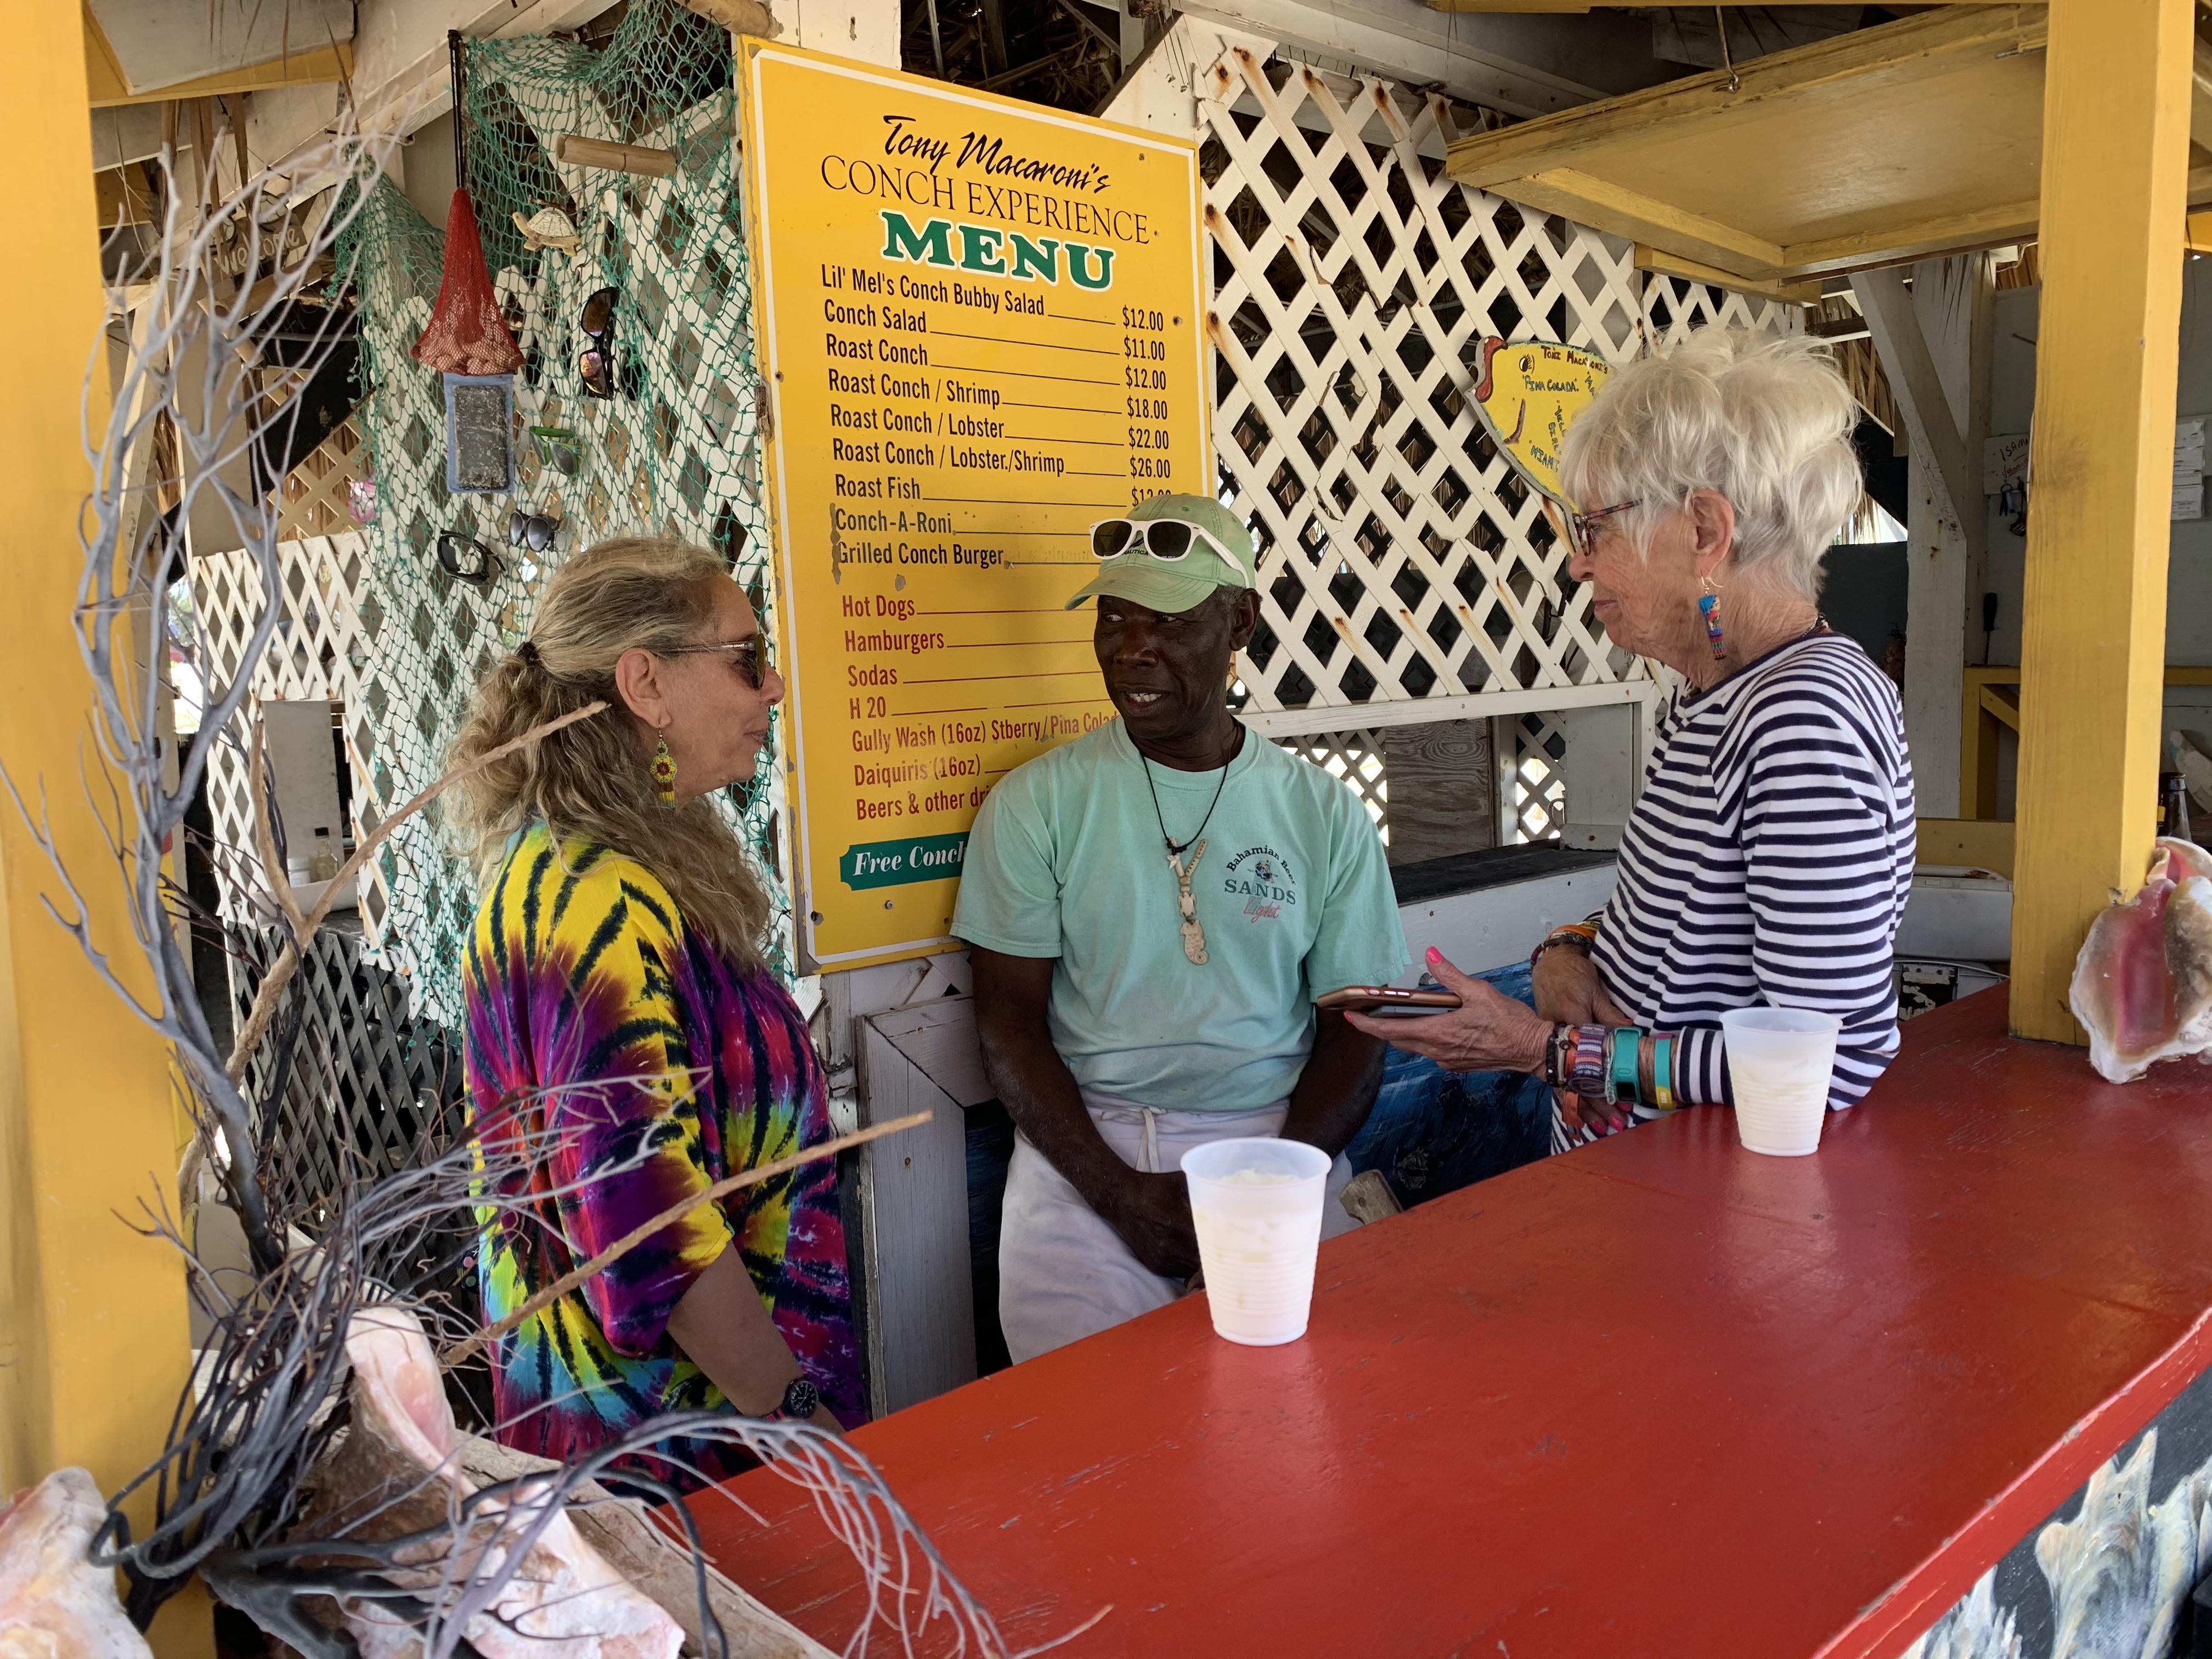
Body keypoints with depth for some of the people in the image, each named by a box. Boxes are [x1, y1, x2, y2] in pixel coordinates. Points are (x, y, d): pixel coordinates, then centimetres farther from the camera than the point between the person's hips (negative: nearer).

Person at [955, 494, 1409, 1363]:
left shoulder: (1324, 813, 6)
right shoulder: (1035, 803, 3)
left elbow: (1355, 1031, 6)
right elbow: (1009, 1020, 0)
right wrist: (1120, 1190, -12)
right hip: (1087, 1143, -1)